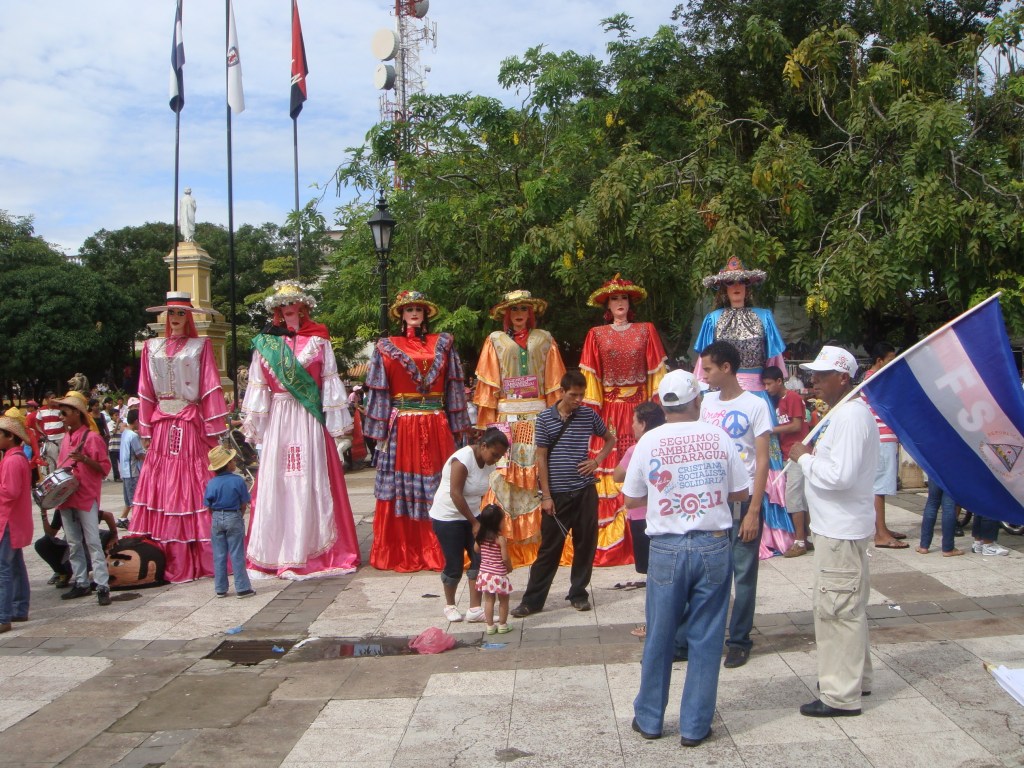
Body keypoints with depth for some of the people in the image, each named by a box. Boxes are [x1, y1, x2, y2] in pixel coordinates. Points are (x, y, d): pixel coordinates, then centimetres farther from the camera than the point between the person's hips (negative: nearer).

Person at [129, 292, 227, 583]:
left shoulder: (200, 346, 2)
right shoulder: (152, 348, 12)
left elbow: (211, 389, -3)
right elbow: (146, 392, 11)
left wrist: (214, 431, -9)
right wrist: (145, 430, 5)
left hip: (191, 425, -3)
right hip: (161, 425, 4)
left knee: (193, 486, -4)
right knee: (161, 486, 1)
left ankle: (204, 557, 0)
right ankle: (169, 560, 5)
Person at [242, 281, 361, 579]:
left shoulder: (318, 340, 5)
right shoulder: (266, 342, 8)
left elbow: (330, 381, 3)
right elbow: (258, 386, 8)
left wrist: (336, 421, -1)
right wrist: (253, 426, 5)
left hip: (310, 421, -1)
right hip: (278, 420, 1)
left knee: (311, 484, -1)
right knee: (277, 484, 1)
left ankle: (312, 551, 5)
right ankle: (276, 553, 9)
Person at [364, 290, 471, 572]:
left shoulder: (443, 344, 10)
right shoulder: (387, 347, 7)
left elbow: (453, 388, 8)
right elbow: (379, 391, 4)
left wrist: (456, 426, 2)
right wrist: (380, 431, -2)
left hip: (436, 428, 1)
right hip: (401, 428, -1)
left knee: (437, 490, 2)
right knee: (401, 489, 1)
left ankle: (439, 551, 9)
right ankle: (401, 554, 9)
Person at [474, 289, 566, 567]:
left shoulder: (544, 340, 11)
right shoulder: (496, 340, 9)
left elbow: (554, 382, 8)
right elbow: (488, 385, 4)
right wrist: (488, 422, -5)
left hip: (538, 416, 1)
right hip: (506, 417, -1)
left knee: (539, 473, -3)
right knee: (504, 474, -6)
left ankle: (539, 536, 3)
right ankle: (504, 541, -3)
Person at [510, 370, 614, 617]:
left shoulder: (589, 415, 1)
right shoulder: (545, 418, -4)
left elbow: (610, 440, 17)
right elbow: (541, 458, -2)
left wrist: (597, 461, -1)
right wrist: (546, 495, -6)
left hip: (585, 492, 2)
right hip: (557, 494, -2)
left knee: (586, 544, 8)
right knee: (549, 549, 3)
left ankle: (578, 593, 24)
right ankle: (532, 600, 11)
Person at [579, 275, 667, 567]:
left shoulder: (646, 331, 8)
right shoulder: (596, 335, 8)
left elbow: (656, 372, 5)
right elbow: (590, 378, 3)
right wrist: (592, 411, -6)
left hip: (639, 408, 0)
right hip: (609, 410, 0)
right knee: (609, 470, -4)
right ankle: (610, 542, 0)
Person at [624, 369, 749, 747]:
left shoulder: (649, 441, -5)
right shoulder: (718, 437, -4)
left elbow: (631, 499, 2)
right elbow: (741, 493, 4)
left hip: (667, 548, 0)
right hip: (714, 545, 0)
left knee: (659, 637, 12)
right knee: (705, 638, 9)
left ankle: (649, 718, 25)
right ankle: (695, 725, 16)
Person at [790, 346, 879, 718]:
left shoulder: (851, 416, -20)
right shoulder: (843, 413, 13)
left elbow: (840, 475, -27)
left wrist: (804, 458, -15)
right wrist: (812, 457, 7)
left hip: (841, 530, -11)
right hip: (837, 526, 11)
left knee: (837, 608, -4)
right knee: (849, 607, 20)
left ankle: (841, 695, 5)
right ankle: (856, 677, 33)